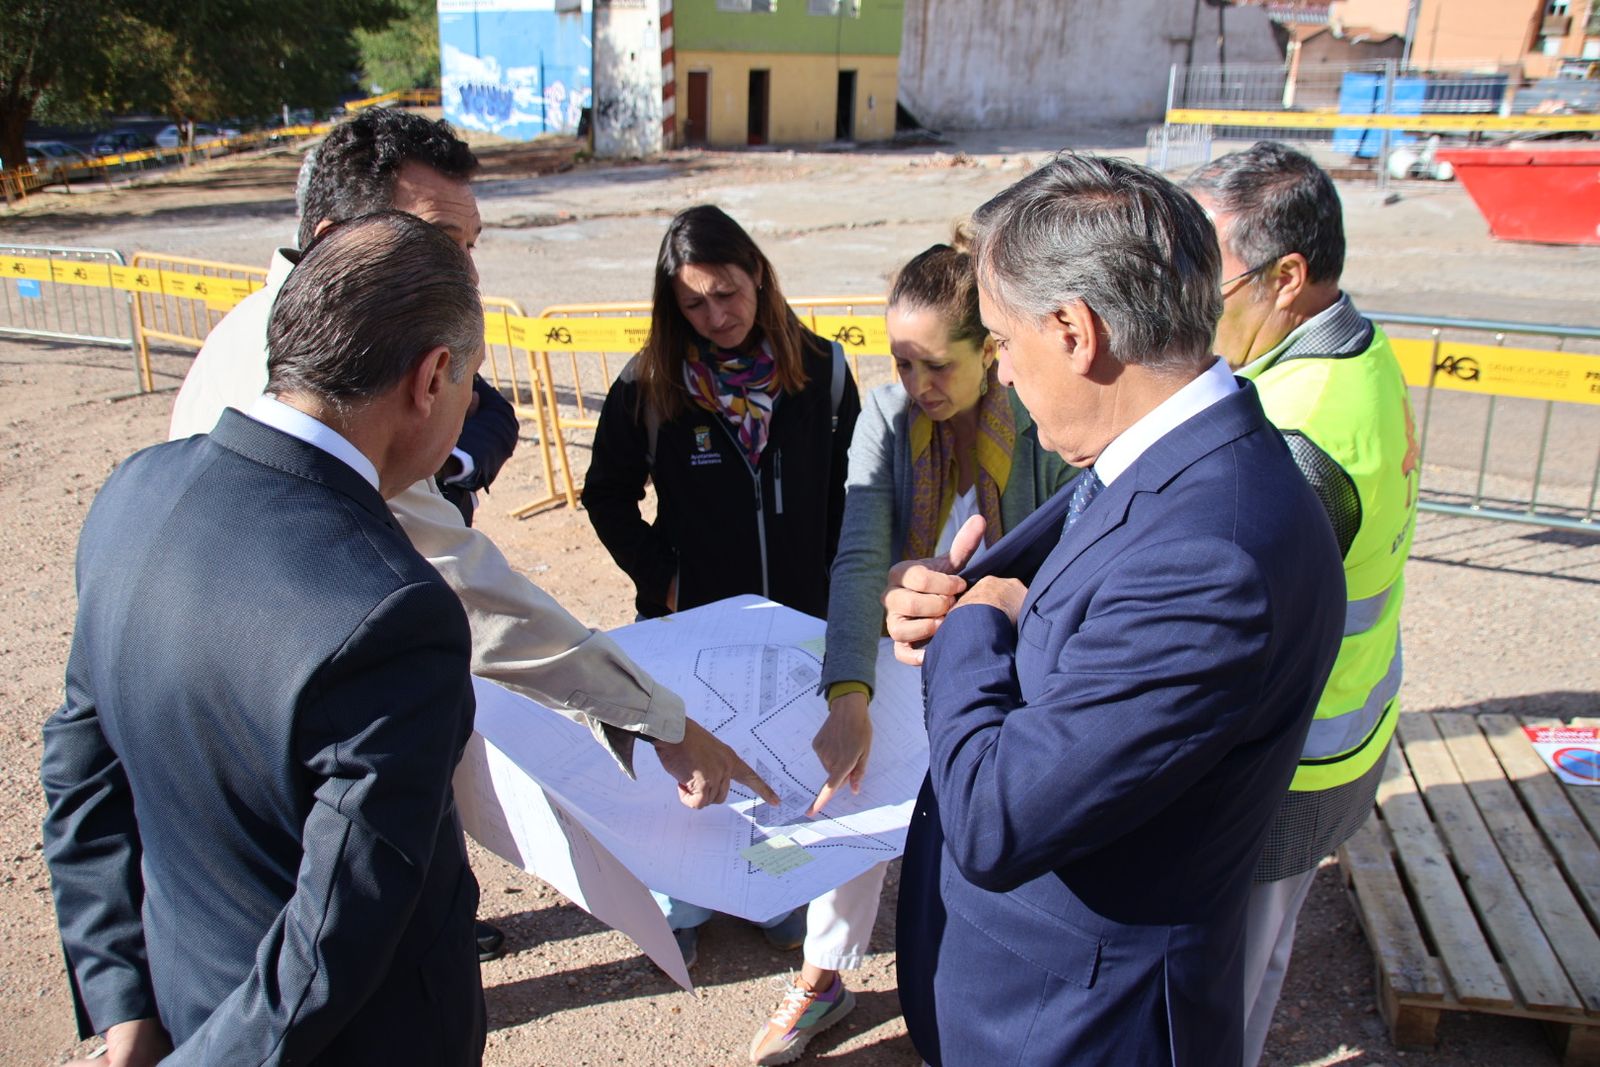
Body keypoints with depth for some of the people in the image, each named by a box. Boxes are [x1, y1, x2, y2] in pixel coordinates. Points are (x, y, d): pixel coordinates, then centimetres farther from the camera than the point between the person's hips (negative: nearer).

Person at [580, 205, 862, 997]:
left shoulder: (820, 370, -7)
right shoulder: (648, 385, -10)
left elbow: (848, 486, 3)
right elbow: (607, 494, 1)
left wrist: (831, 578, -1)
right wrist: (657, 574, -7)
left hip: (797, 613, 1)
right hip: (693, 617, -1)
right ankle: (678, 904, 35)